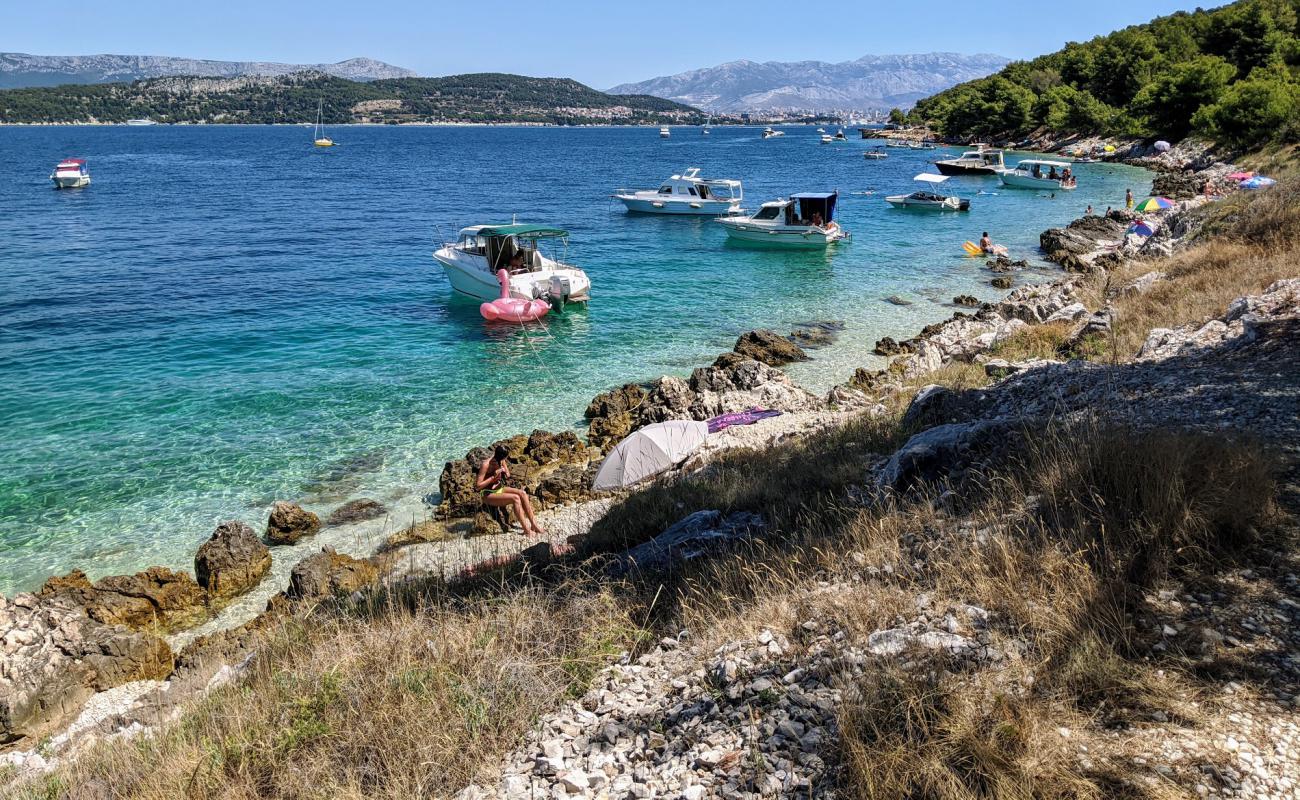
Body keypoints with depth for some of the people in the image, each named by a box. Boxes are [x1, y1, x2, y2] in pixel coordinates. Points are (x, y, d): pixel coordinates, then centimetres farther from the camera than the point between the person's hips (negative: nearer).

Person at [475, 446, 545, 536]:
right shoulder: (486, 465, -23)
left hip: (500, 489, 8)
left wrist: (505, 472, -10)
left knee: (522, 493, -15)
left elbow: (508, 475, 14)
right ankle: (526, 530, -23)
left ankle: (534, 524, -11)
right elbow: (477, 486, -23)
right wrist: (493, 477, -26)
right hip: (489, 495, -8)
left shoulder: (501, 461, -2)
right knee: (515, 498, -28)